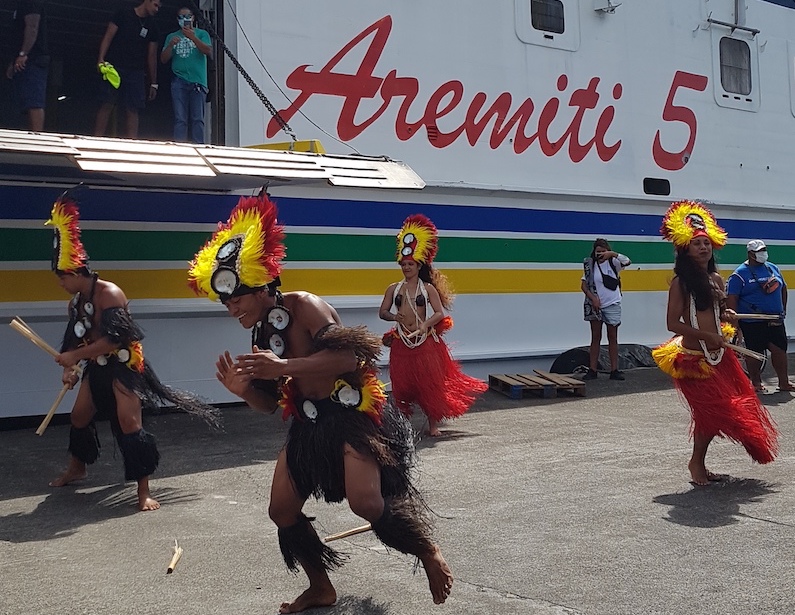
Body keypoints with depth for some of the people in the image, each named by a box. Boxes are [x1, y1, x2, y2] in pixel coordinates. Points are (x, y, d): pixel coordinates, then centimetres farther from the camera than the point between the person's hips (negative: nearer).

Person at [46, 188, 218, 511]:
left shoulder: (109, 294, -22)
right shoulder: (75, 301, 5)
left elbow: (112, 339, -28)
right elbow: (76, 339, 9)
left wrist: (74, 357, -26)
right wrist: (70, 369, -8)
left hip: (122, 365, -9)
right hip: (97, 366, 9)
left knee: (129, 423, -13)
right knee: (79, 416, 18)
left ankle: (144, 490, -11)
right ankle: (76, 468, 43)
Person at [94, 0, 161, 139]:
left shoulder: (152, 25, 15)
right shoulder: (124, 13, 3)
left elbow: (152, 55, 16)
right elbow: (108, 36, -2)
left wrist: (153, 83, 13)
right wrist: (101, 59, -15)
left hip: (136, 72, 4)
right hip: (115, 68, -4)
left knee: (133, 109, -4)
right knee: (107, 104, -10)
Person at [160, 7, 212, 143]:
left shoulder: (201, 34, 13)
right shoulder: (172, 37, 20)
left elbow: (208, 51, -5)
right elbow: (163, 59, 13)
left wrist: (193, 37, -16)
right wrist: (171, 45, -5)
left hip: (198, 81, -2)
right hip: (179, 82, 2)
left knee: (197, 119, -8)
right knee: (180, 119, -4)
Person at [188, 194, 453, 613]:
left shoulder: (303, 306, -17)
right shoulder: (261, 335, 7)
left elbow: (350, 355, -30)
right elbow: (271, 402, 11)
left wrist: (286, 367, -36)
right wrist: (244, 390, -12)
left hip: (352, 413, -8)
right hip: (309, 424, 9)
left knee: (367, 503, -23)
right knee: (282, 510, 6)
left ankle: (430, 553, 4)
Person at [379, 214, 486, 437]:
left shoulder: (428, 288, -1)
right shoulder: (394, 289, 5)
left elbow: (439, 313, -6)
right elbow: (382, 312, 7)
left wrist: (424, 325, -23)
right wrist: (394, 316, -15)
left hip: (425, 341, -2)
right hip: (402, 342, 2)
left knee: (429, 382, 1)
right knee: (402, 383, 5)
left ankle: (433, 424, 11)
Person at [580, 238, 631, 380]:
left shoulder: (613, 262, -3)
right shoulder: (590, 265, -1)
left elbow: (627, 262, -20)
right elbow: (584, 285, 0)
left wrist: (613, 254, -31)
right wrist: (593, 298, -12)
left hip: (612, 305, 0)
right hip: (595, 306, 1)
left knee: (613, 338, 5)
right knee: (595, 338, 5)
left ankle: (614, 370, 8)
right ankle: (592, 370, 7)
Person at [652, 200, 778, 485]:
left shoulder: (716, 278, 8)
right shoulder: (681, 283, -11)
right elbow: (673, 323, -15)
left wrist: (727, 315, -1)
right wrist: (708, 336, -19)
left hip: (719, 355, 7)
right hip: (694, 357, -7)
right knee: (712, 411, -4)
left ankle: (699, 462, 24)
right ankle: (696, 462, 17)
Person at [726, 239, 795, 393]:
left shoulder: (773, 268, 12)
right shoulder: (739, 275, -8)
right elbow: (731, 298, -12)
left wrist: (783, 310, 19)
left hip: (775, 321, 6)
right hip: (752, 323, -6)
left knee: (780, 350, 5)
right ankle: (756, 382, 15)